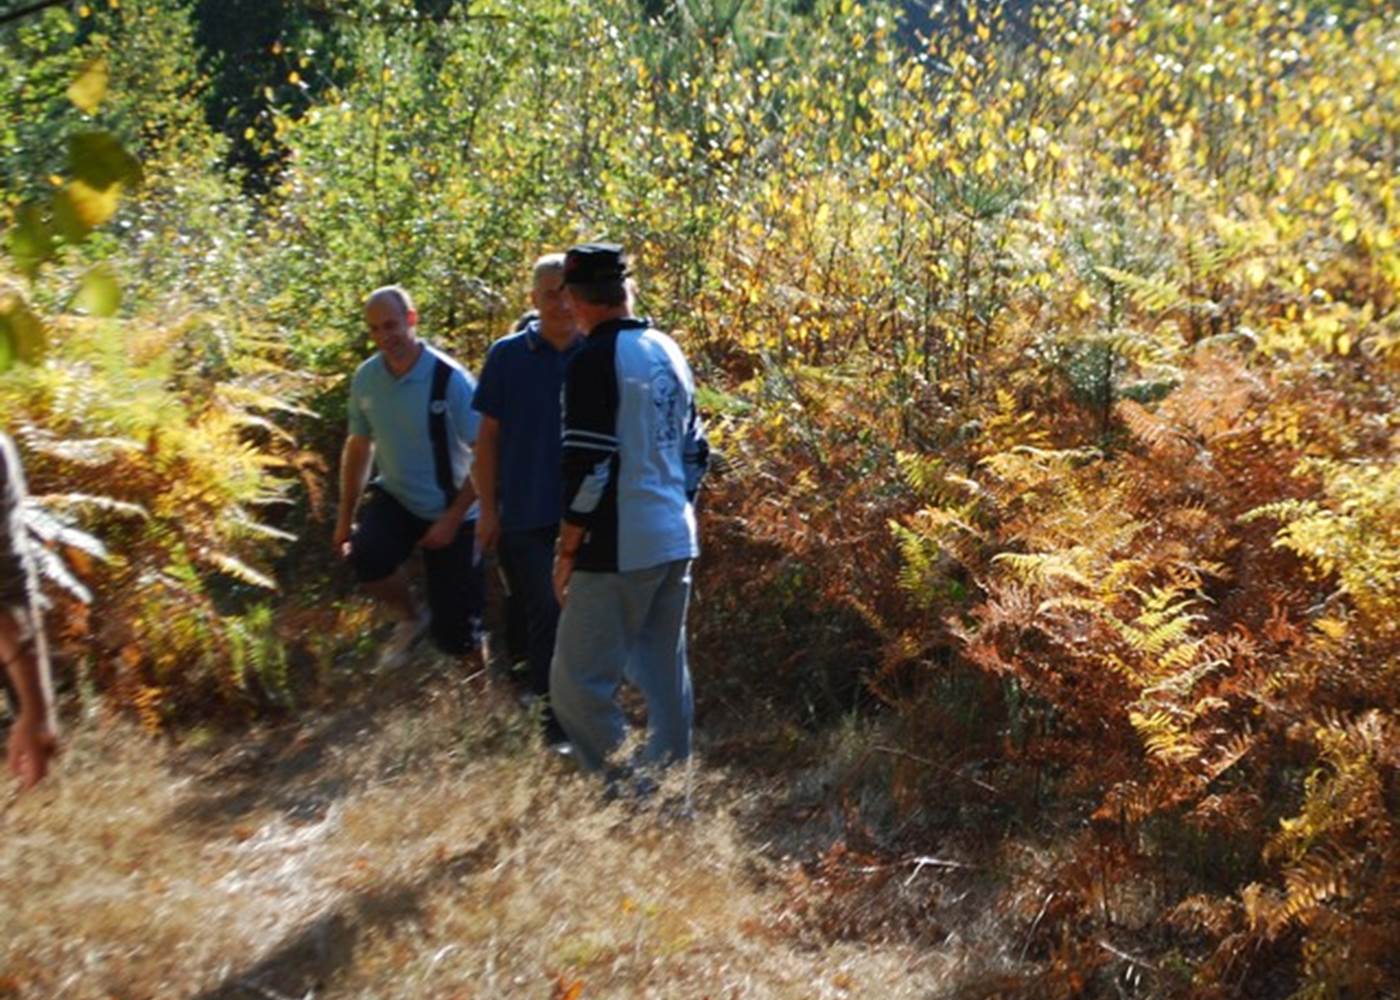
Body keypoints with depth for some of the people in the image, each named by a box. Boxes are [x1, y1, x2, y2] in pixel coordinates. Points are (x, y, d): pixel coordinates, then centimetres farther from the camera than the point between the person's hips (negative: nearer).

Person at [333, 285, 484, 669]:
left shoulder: (450, 379, -19)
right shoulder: (365, 378, -4)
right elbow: (359, 446, 9)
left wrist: (452, 520, -18)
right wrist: (345, 517, 9)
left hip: (449, 513, -4)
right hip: (395, 498, 4)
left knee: (454, 639, -4)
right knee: (365, 555, -30)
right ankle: (410, 620, 0)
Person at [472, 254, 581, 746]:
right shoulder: (507, 355, -1)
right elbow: (488, 436, 2)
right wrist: (487, 509, -2)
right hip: (526, 515, -2)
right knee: (545, 614, 0)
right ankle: (554, 720, 11)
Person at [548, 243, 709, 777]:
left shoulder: (594, 360, -13)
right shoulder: (668, 351, 12)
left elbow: (589, 466, -17)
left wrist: (567, 551, -9)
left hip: (620, 552, -9)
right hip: (676, 542, 9)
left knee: (578, 683, -2)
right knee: (663, 671, 16)